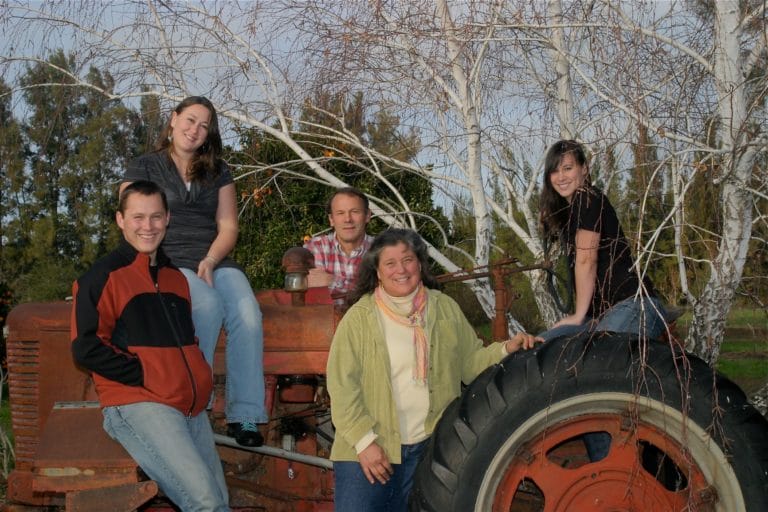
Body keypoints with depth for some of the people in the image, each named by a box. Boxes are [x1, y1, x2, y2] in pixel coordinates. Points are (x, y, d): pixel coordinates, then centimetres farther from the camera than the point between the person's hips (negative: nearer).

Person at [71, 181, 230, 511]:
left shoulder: (176, 278, 20)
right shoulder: (104, 276, -1)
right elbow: (87, 348, -7)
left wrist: (201, 377, 11)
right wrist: (145, 376, -13)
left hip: (192, 407, 7)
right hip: (137, 405, -7)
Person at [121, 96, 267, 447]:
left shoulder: (217, 172, 20)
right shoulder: (144, 168, 9)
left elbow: (228, 227, 12)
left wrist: (210, 262, -8)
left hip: (214, 262, 4)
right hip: (167, 262, -3)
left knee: (248, 313, -28)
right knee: (208, 305, -36)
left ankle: (244, 415, -27)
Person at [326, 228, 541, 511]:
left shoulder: (445, 309, 6)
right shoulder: (359, 318, -6)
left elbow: (471, 362, 11)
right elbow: (342, 387, -9)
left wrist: (506, 349, -7)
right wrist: (364, 441, -16)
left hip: (428, 447, 3)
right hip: (366, 451, -3)